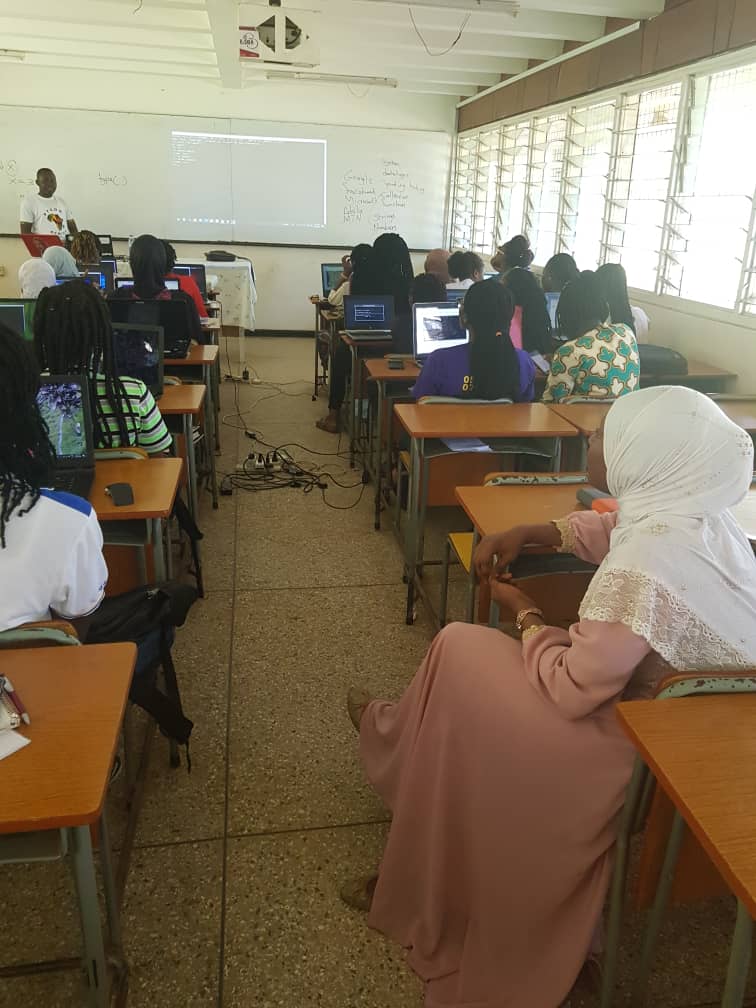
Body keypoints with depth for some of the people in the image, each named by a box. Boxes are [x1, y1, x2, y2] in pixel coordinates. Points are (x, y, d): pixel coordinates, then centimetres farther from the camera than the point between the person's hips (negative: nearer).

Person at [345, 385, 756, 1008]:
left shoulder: (641, 568, -34)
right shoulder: (698, 516, -6)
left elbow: (569, 691, -26)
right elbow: (612, 529, 15)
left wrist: (526, 616, -9)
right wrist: (529, 534, 3)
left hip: (647, 751, -8)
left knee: (461, 656, 0)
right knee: (463, 651, 11)